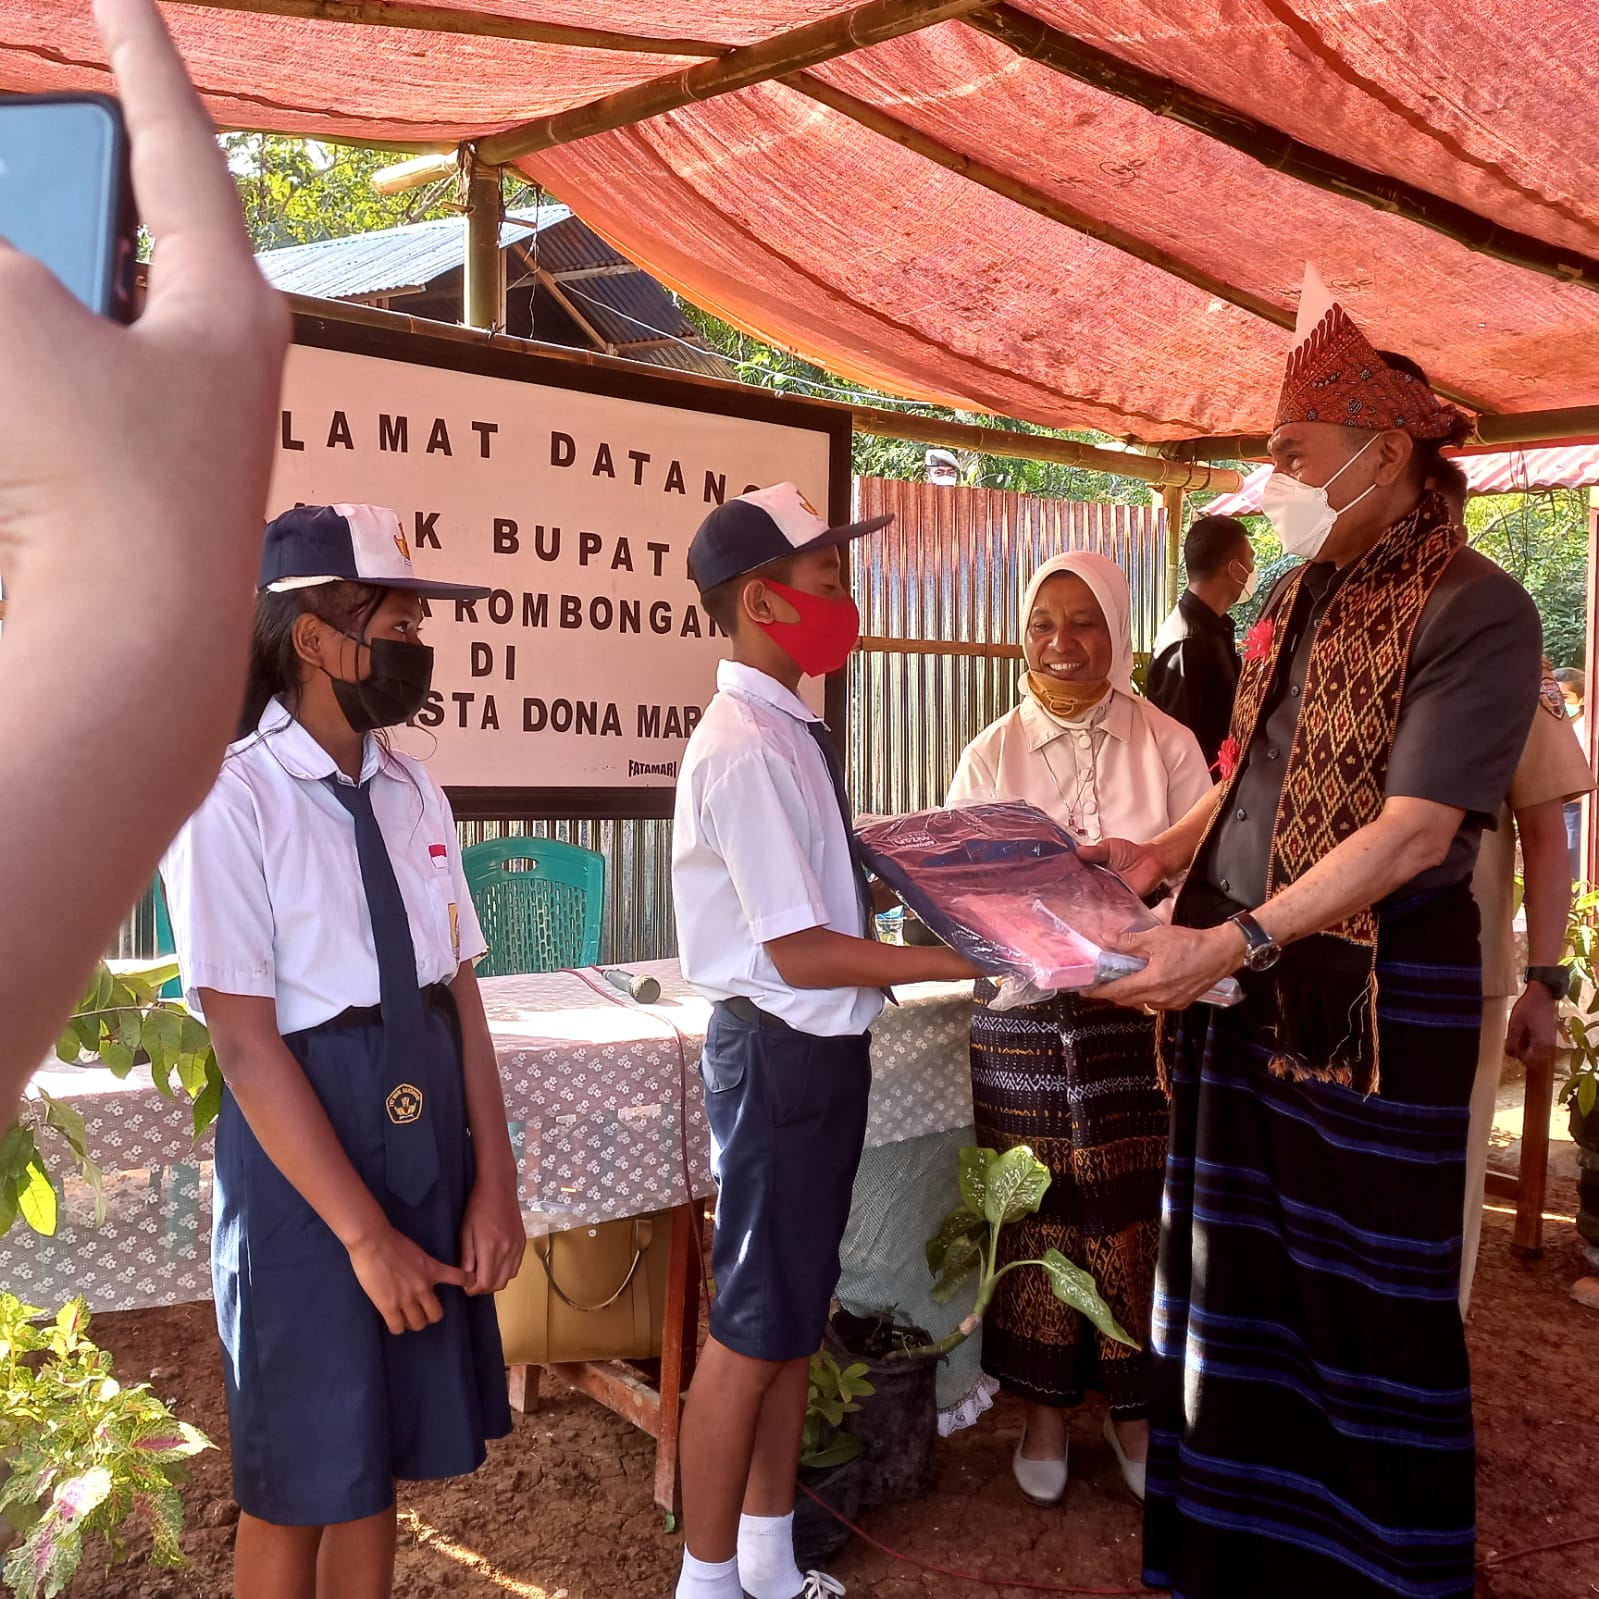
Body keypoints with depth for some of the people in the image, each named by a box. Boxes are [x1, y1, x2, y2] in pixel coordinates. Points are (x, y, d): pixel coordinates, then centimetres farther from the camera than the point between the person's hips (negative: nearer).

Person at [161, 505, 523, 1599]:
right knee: (301, 1480, 12)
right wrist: (365, 1232, -15)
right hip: (303, 1152, -5)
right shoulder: (233, 799, -15)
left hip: (428, 1142, 6)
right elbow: (246, 1045, -17)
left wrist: (494, 1178, -1)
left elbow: (461, 992, 4)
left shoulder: (414, 792, 4)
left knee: (382, 1458, 19)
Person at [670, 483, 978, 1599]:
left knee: (798, 1311, 20)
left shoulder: (790, 732, 7)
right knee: (754, 1329, 6)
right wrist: (970, 959, -21)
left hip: (820, 1046, 10)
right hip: (781, 1052, -10)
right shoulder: (748, 748, -22)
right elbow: (800, 952, -23)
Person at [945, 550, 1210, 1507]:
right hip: (1023, 1015, 1)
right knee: (1036, 1211, 7)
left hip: (1139, 1008, 0)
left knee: (1135, 1212, 4)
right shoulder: (991, 756, 5)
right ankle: (1045, 1406, 27)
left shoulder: (1168, 745, 2)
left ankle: (1135, 1405, 26)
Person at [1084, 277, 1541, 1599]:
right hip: (1240, 989, 7)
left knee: (1372, 1303, 7)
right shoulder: (1300, 596, 11)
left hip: (1372, 1004, -7)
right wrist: (1166, 852, 4)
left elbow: (1412, 832, -21)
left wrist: (1235, 940, -25)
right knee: (1234, 1277, 16)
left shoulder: (1472, 609, -12)